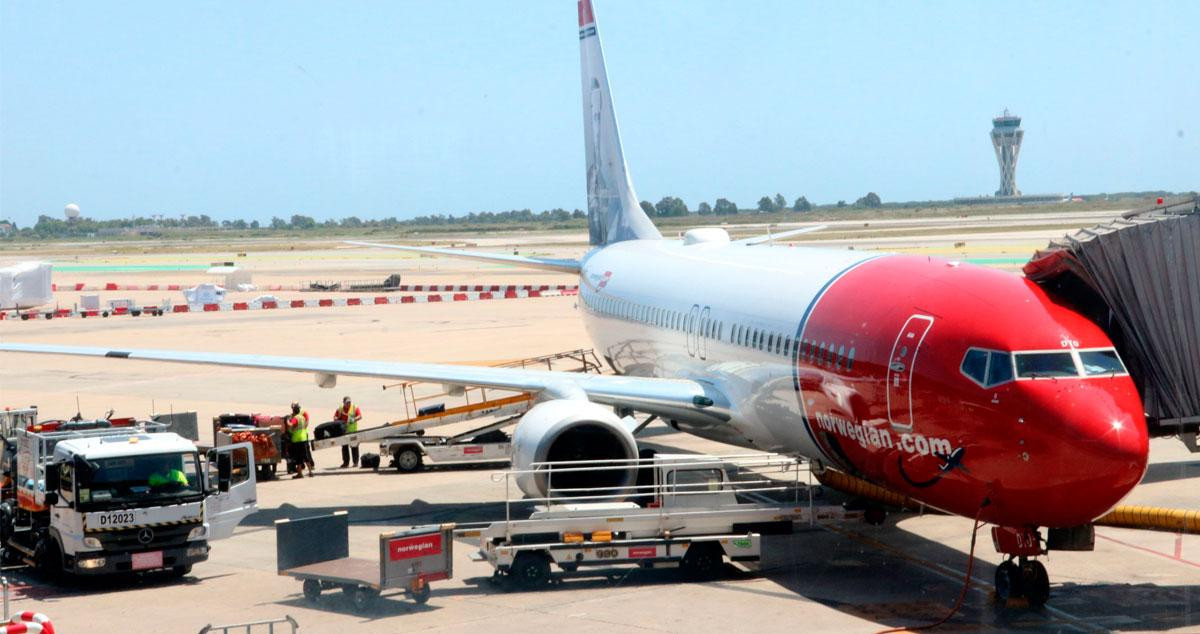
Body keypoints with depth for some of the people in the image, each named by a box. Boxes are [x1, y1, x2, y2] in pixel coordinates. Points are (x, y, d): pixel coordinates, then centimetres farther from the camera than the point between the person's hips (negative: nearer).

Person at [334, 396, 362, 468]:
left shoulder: (355, 407, 0)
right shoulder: (340, 409, 7)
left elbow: (360, 416, -8)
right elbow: (335, 417, 9)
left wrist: (354, 419, -25)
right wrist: (338, 420, -13)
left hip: (353, 430, -3)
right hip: (343, 431, 3)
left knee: (354, 446, -2)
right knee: (344, 447, 6)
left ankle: (356, 462, 5)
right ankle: (346, 462, 14)